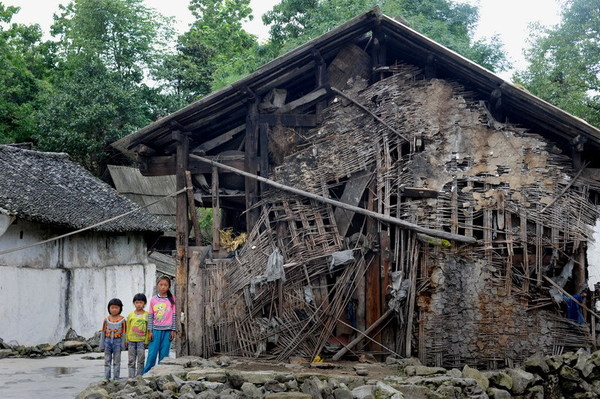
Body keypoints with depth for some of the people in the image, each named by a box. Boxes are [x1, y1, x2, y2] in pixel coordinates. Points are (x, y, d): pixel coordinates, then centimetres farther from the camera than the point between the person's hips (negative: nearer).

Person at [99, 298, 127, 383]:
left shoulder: (122, 320, -2)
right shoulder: (106, 319, 4)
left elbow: (124, 332, 0)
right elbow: (103, 332, 8)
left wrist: (123, 344, -3)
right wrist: (102, 344, 6)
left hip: (117, 341, -2)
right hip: (108, 340, 2)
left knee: (116, 361, 3)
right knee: (107, 361, 5)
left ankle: (116, 378, 8)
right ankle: (106, 378, 10)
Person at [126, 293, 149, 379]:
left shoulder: (147, 315, 1)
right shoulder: (131, 315, 7)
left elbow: (148, 329, 1)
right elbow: (128, 328, 11)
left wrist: (146, 341, -4)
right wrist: (127, 340, 7)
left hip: (141, 340, -2)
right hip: (131, 340, 2)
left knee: (140, 360, 1)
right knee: (131, 360, 4)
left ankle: (139, 376, 8)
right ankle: (131, 376, 8)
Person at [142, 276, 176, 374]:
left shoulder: (172, 299, 3)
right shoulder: (153, 299, 4)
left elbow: (174, 315, 3)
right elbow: (150, 316, 6)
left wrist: (173, 331, 0)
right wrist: (150, 331, 1)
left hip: (167, 330, 0)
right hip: (156, 329, 0)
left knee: (164, 354, 2)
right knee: (152, 353, -3)